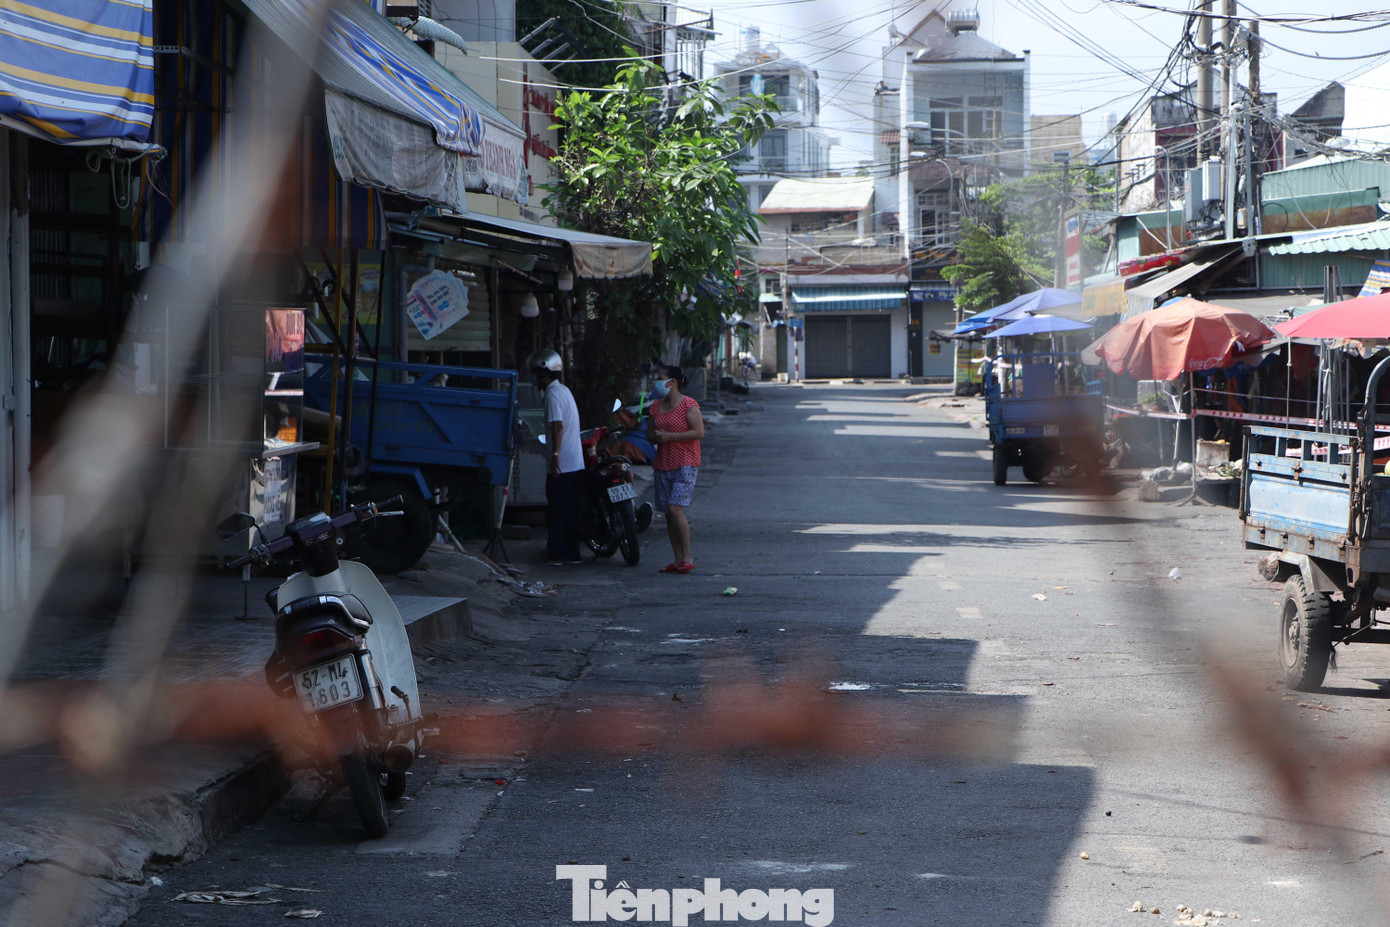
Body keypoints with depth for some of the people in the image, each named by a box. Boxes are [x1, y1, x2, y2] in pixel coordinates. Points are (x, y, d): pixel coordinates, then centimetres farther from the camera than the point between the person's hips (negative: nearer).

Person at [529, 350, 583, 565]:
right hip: (577, 464, 9)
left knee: (557, 509, -3)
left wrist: (555, 456, -25)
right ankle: (571, 553, 14)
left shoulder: (553, 394, -12)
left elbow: (558, 426, -22)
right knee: (571, 510, 11)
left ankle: (556, 553, -1)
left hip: (561, 464, -9)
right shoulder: (564, 390, 16)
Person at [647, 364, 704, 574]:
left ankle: (687, 556, -7)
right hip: (663, 466, 7)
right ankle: (678, 558, 10)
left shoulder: (688, 405, -8)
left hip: (685, 464, -7)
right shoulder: (656, 407, 14)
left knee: (675, 508, -17)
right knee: (668, 513, 5)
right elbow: (650, 433, 21)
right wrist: (655, 437, -4)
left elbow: (698, 432, -14)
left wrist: (669, 436, -17)